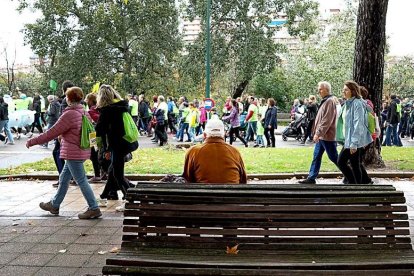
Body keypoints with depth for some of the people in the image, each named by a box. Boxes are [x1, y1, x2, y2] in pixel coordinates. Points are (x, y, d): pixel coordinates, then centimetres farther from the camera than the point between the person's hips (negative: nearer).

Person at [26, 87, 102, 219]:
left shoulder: (69, 114, -18)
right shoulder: (84, 112, 7)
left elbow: (52, 133, -16)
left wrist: (33, 141, -7)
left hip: (73, 153, -9)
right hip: (82, 151, 9)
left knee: (81, 181, -3)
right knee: (63, 178, 19)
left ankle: (94, 209, 1)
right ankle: (54, 205, 32)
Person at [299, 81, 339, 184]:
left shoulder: (330, 101, -15)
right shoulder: (325, 101, 15)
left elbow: (327, 120, -22)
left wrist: (318, 133, -23)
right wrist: (317, 132, 17)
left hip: (327, 136, -10)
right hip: (321, 136, 10)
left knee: (334, 157, -1)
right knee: (316, 157, 10)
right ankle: (311, 178, 14)